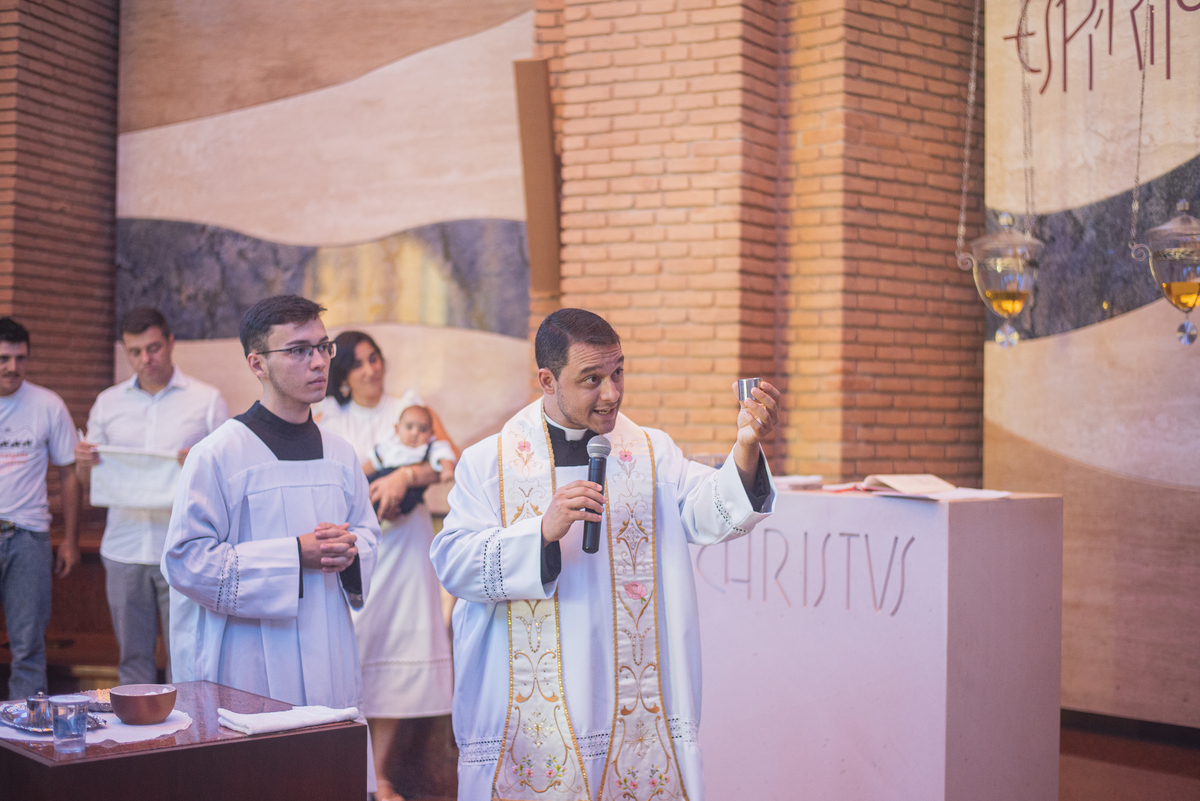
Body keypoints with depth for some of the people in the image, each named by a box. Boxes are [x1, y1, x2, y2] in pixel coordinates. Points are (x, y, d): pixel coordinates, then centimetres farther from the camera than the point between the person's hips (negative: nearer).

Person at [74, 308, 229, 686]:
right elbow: (88, 482, 14)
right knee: (132, 655, 9)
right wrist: (84, 462, -9)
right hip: (123, 551, 3)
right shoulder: (107, 403, 12)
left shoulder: (207, 400, 3)